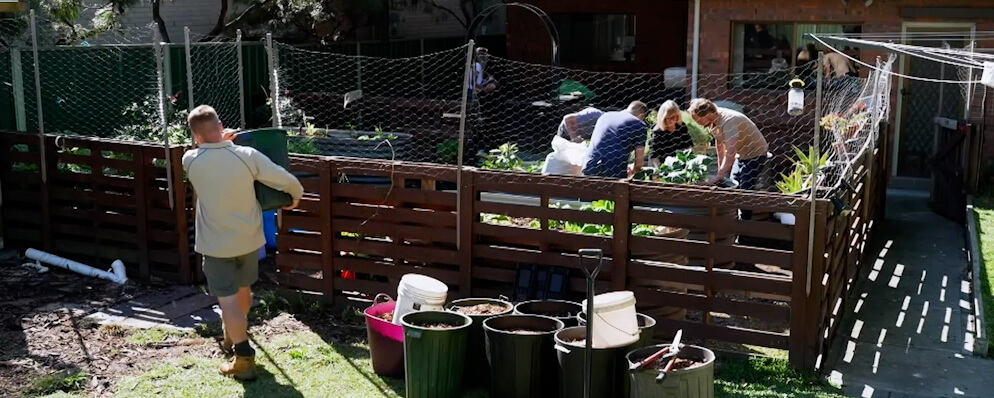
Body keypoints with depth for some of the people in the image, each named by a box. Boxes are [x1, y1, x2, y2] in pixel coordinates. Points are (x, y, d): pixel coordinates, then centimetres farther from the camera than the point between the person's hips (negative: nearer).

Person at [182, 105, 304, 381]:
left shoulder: (190, 161, -14)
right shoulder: (247, 155, -15)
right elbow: (288, 182, -12)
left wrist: (219, 144, 16)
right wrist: (296, 196, 7)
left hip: (216, 243, -3)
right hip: (249, 238, 3)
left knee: (228, 300, 2)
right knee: (243, 289, 23)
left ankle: (244, 359, 0)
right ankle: (233, 337, 45)